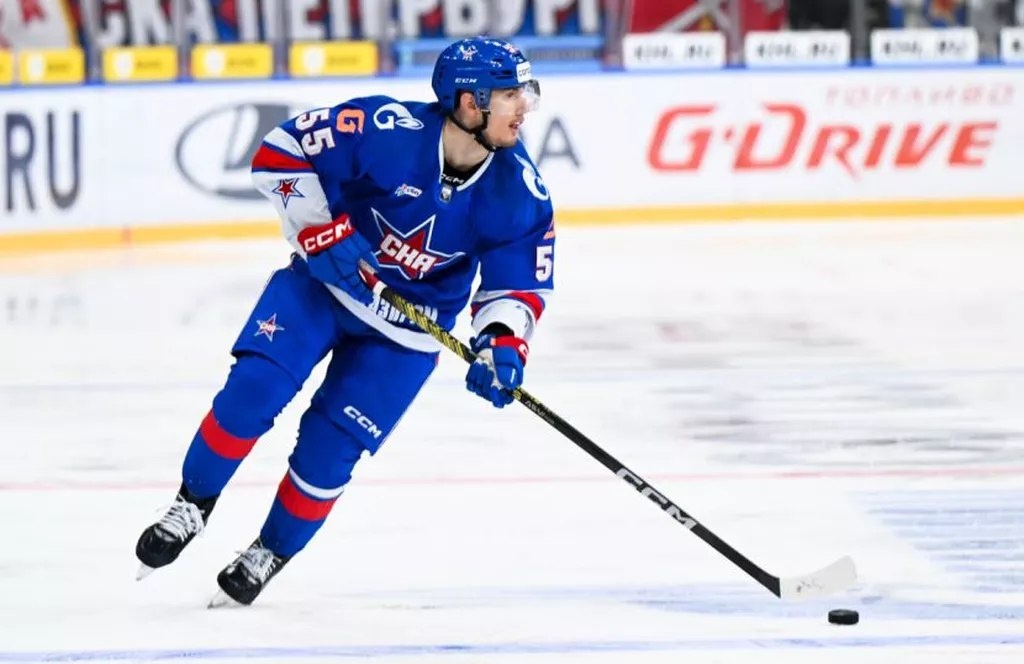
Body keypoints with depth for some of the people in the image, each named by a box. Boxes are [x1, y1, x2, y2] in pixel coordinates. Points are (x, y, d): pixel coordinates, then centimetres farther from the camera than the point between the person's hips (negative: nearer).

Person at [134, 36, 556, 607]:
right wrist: (320, 230, -25)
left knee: (329, 447, -5)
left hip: (407, 328, 1)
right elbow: (281, 153, -18)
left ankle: (272, 554, 20)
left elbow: (520, 284, -6)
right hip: (328, 277, -1)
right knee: (253, 390, -17)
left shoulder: (520, 194, -17)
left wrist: (502, 342, -24)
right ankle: (193, 505, 6)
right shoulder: (386, 129, -27)